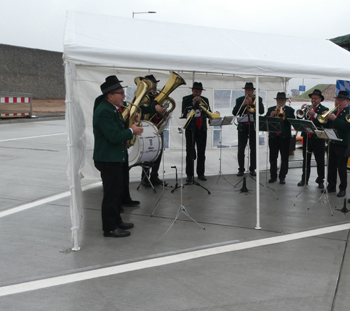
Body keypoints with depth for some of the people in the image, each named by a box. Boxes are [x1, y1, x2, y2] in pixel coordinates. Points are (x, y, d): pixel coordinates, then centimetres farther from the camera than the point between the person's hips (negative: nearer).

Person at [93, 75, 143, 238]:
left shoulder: (112, 108, 10)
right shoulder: (103, 112, -22)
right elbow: (114, 136, -28)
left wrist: (129, 131, 2)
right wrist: (131, 131, -14)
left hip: (115, 157, 10)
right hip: (108, 159, -10)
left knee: (116, 192, 19)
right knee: (111, 193, -1)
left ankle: (116, 221, 33)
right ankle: (109, 228, 11)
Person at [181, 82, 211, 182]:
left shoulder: (205, 100, 11)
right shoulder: (186, 99, 2)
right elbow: (184, 113, -10)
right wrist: (193, 104, -18)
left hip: (202, 129, 3)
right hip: (190, 129, -3)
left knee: (201, 153, 6)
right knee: (190, 153, -3)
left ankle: (201, 173, 15)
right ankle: (189, 174, 2)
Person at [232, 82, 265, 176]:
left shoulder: (258, 99, 5)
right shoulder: (239, 100, 7)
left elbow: (261, 111, -9)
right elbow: (234, 113, -4)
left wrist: (252, 102, -14)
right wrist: (243, 104, -15)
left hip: (253, 127, 0)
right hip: (242, 127, 1)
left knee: (253, 149, 3)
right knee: (241, 150, 0)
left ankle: (252, 169, 12)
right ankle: (241, 169, 8)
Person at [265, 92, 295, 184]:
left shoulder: (290, 110, 5)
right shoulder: (270, 109, 12)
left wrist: (284, 116, -22)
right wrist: (271, 116, -16)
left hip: (285, 137, -2)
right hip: (273, 136, 2)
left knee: (284, 158, 2)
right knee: (273, 158, 5)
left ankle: (282, 177, 8)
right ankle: (273, 176, 14)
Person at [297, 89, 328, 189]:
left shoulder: (324, 109, -1)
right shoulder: (307, 108, 12)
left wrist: (314, 114, -22)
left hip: (318, 138, -4)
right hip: (307, 137, 4)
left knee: (320, 161, 2)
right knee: (306, 159, 10)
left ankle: (320, 181, 11)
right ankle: (304, 179, 19)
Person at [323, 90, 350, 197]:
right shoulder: (335, 112, 14)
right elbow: (328, 126, 14)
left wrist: (335, 118, -25)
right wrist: (327, 119, -5)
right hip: (332, 143, 7)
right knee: (331, 166, 12)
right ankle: (331, 186, 23)